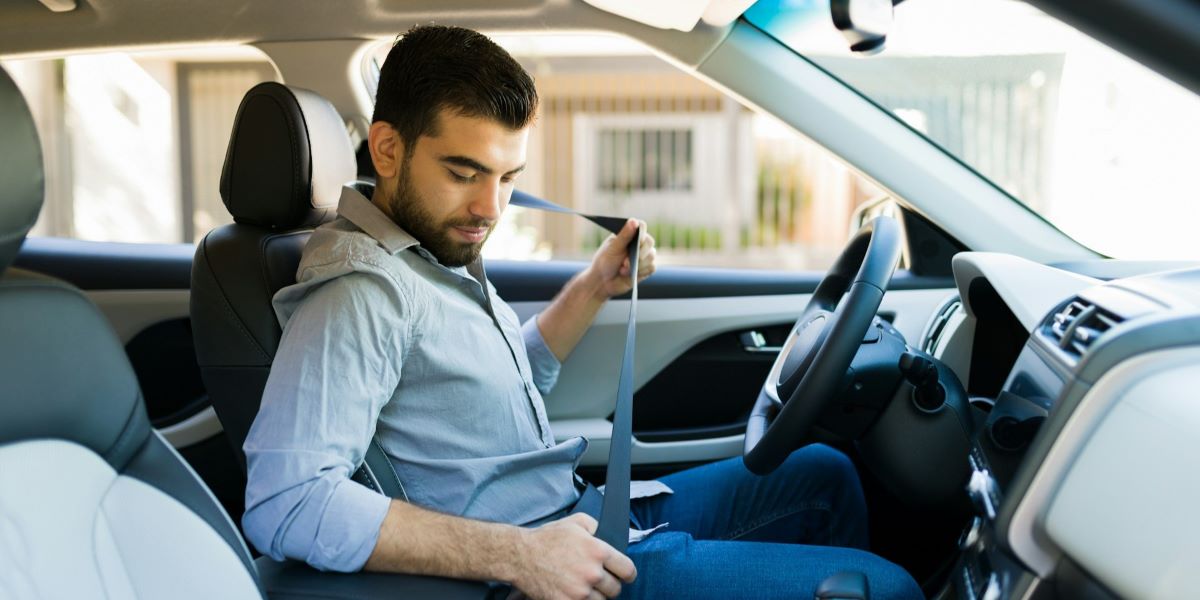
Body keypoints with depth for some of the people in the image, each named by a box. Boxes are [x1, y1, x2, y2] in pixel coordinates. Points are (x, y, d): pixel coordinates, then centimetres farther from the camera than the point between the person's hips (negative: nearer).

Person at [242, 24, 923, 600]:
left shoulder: (444, 253, 11)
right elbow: (282, 503, -31)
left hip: (580, 513, 10)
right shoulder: (363, 286, -20)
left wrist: (595, 288, 12)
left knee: (823, 473, 20)